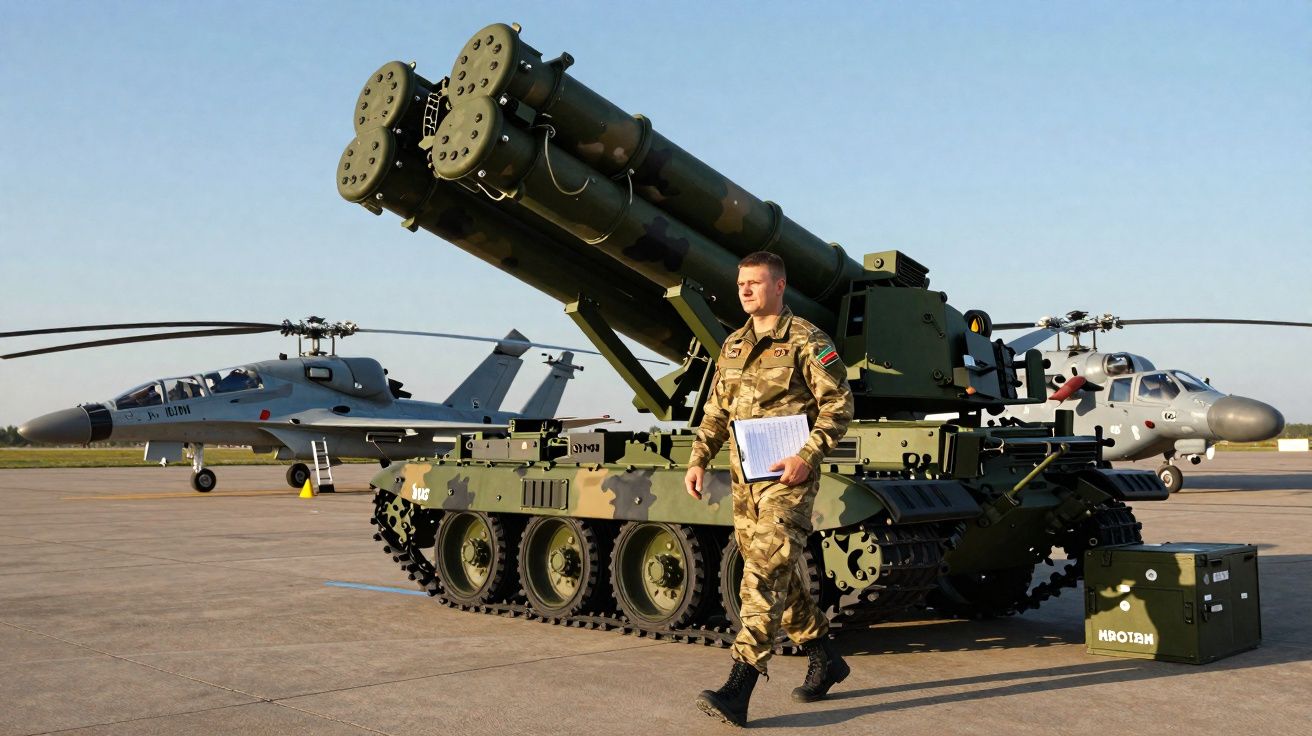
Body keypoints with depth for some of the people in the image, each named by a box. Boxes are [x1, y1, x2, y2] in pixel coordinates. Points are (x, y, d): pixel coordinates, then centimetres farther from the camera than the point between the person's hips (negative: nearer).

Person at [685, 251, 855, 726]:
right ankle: (824, 659, 32)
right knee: (780, 575, 14)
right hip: (743, 478, 8)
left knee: (765, 575, -14)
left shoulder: (806, 341, -6)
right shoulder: (732, 346, 15)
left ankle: (738, 690, -18)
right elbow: (716, 411, 19)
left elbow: (838, 405, -10)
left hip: (787, 477, -8)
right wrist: (698, 460, 8)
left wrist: (807, 456, -19)